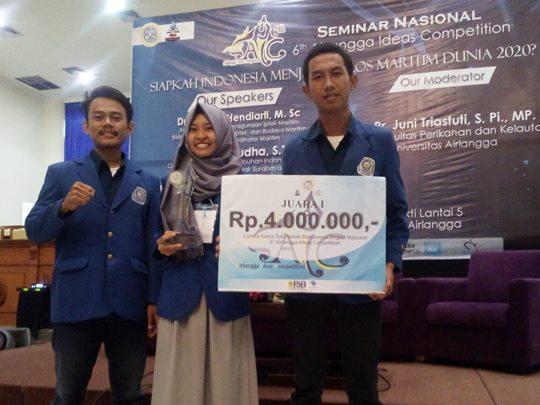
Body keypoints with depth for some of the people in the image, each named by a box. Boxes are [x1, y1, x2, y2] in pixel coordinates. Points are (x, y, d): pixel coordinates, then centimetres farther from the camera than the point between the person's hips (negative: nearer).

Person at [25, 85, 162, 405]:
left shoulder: (148, 183, 8)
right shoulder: (61, 174, 5)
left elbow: (153, 245, 7)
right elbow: (34, 232, 1)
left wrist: (154, 299, 2)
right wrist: (64, 207, -18)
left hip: (129, 307, 1)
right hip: (76, 304, -1)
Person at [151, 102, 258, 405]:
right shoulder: (174, 182, 10)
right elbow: (160, 235, 16)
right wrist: (162, 246, -5)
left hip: (226, 290, -1)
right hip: (181, 291, 2)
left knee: (225, 375, 3)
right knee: (181, 377, 5)